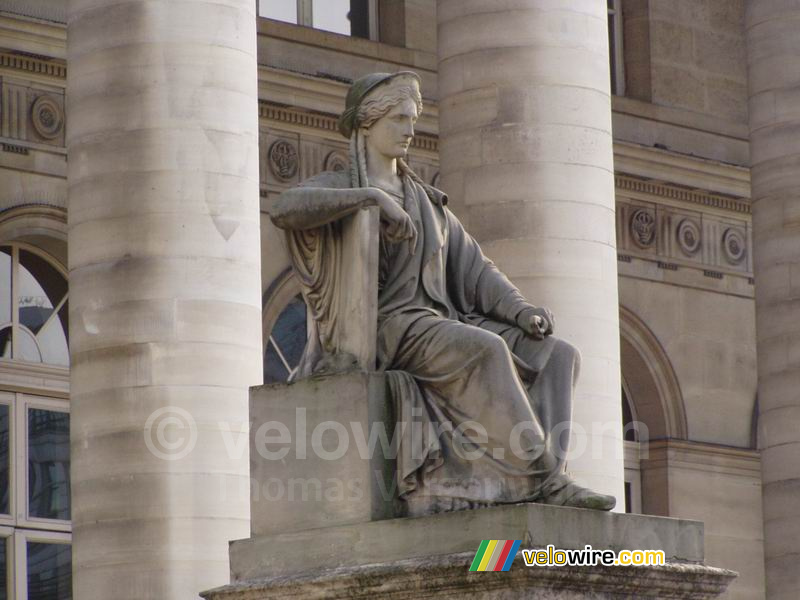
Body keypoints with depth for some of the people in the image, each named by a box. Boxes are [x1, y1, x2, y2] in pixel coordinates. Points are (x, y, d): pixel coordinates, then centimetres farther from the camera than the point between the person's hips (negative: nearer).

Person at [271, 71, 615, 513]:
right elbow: (284, 210, -18)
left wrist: (519, 309, -3)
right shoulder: (338, 188, 6)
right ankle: (542, 476, -35)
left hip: (441, 324, 7)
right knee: (487, 348, -34)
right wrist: (374, 196, -21)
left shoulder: (427, 201, 25)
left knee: (558, 356, -12)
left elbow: (472, 269, 17)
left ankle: (543, 483, -28)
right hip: (386, 329, -7)